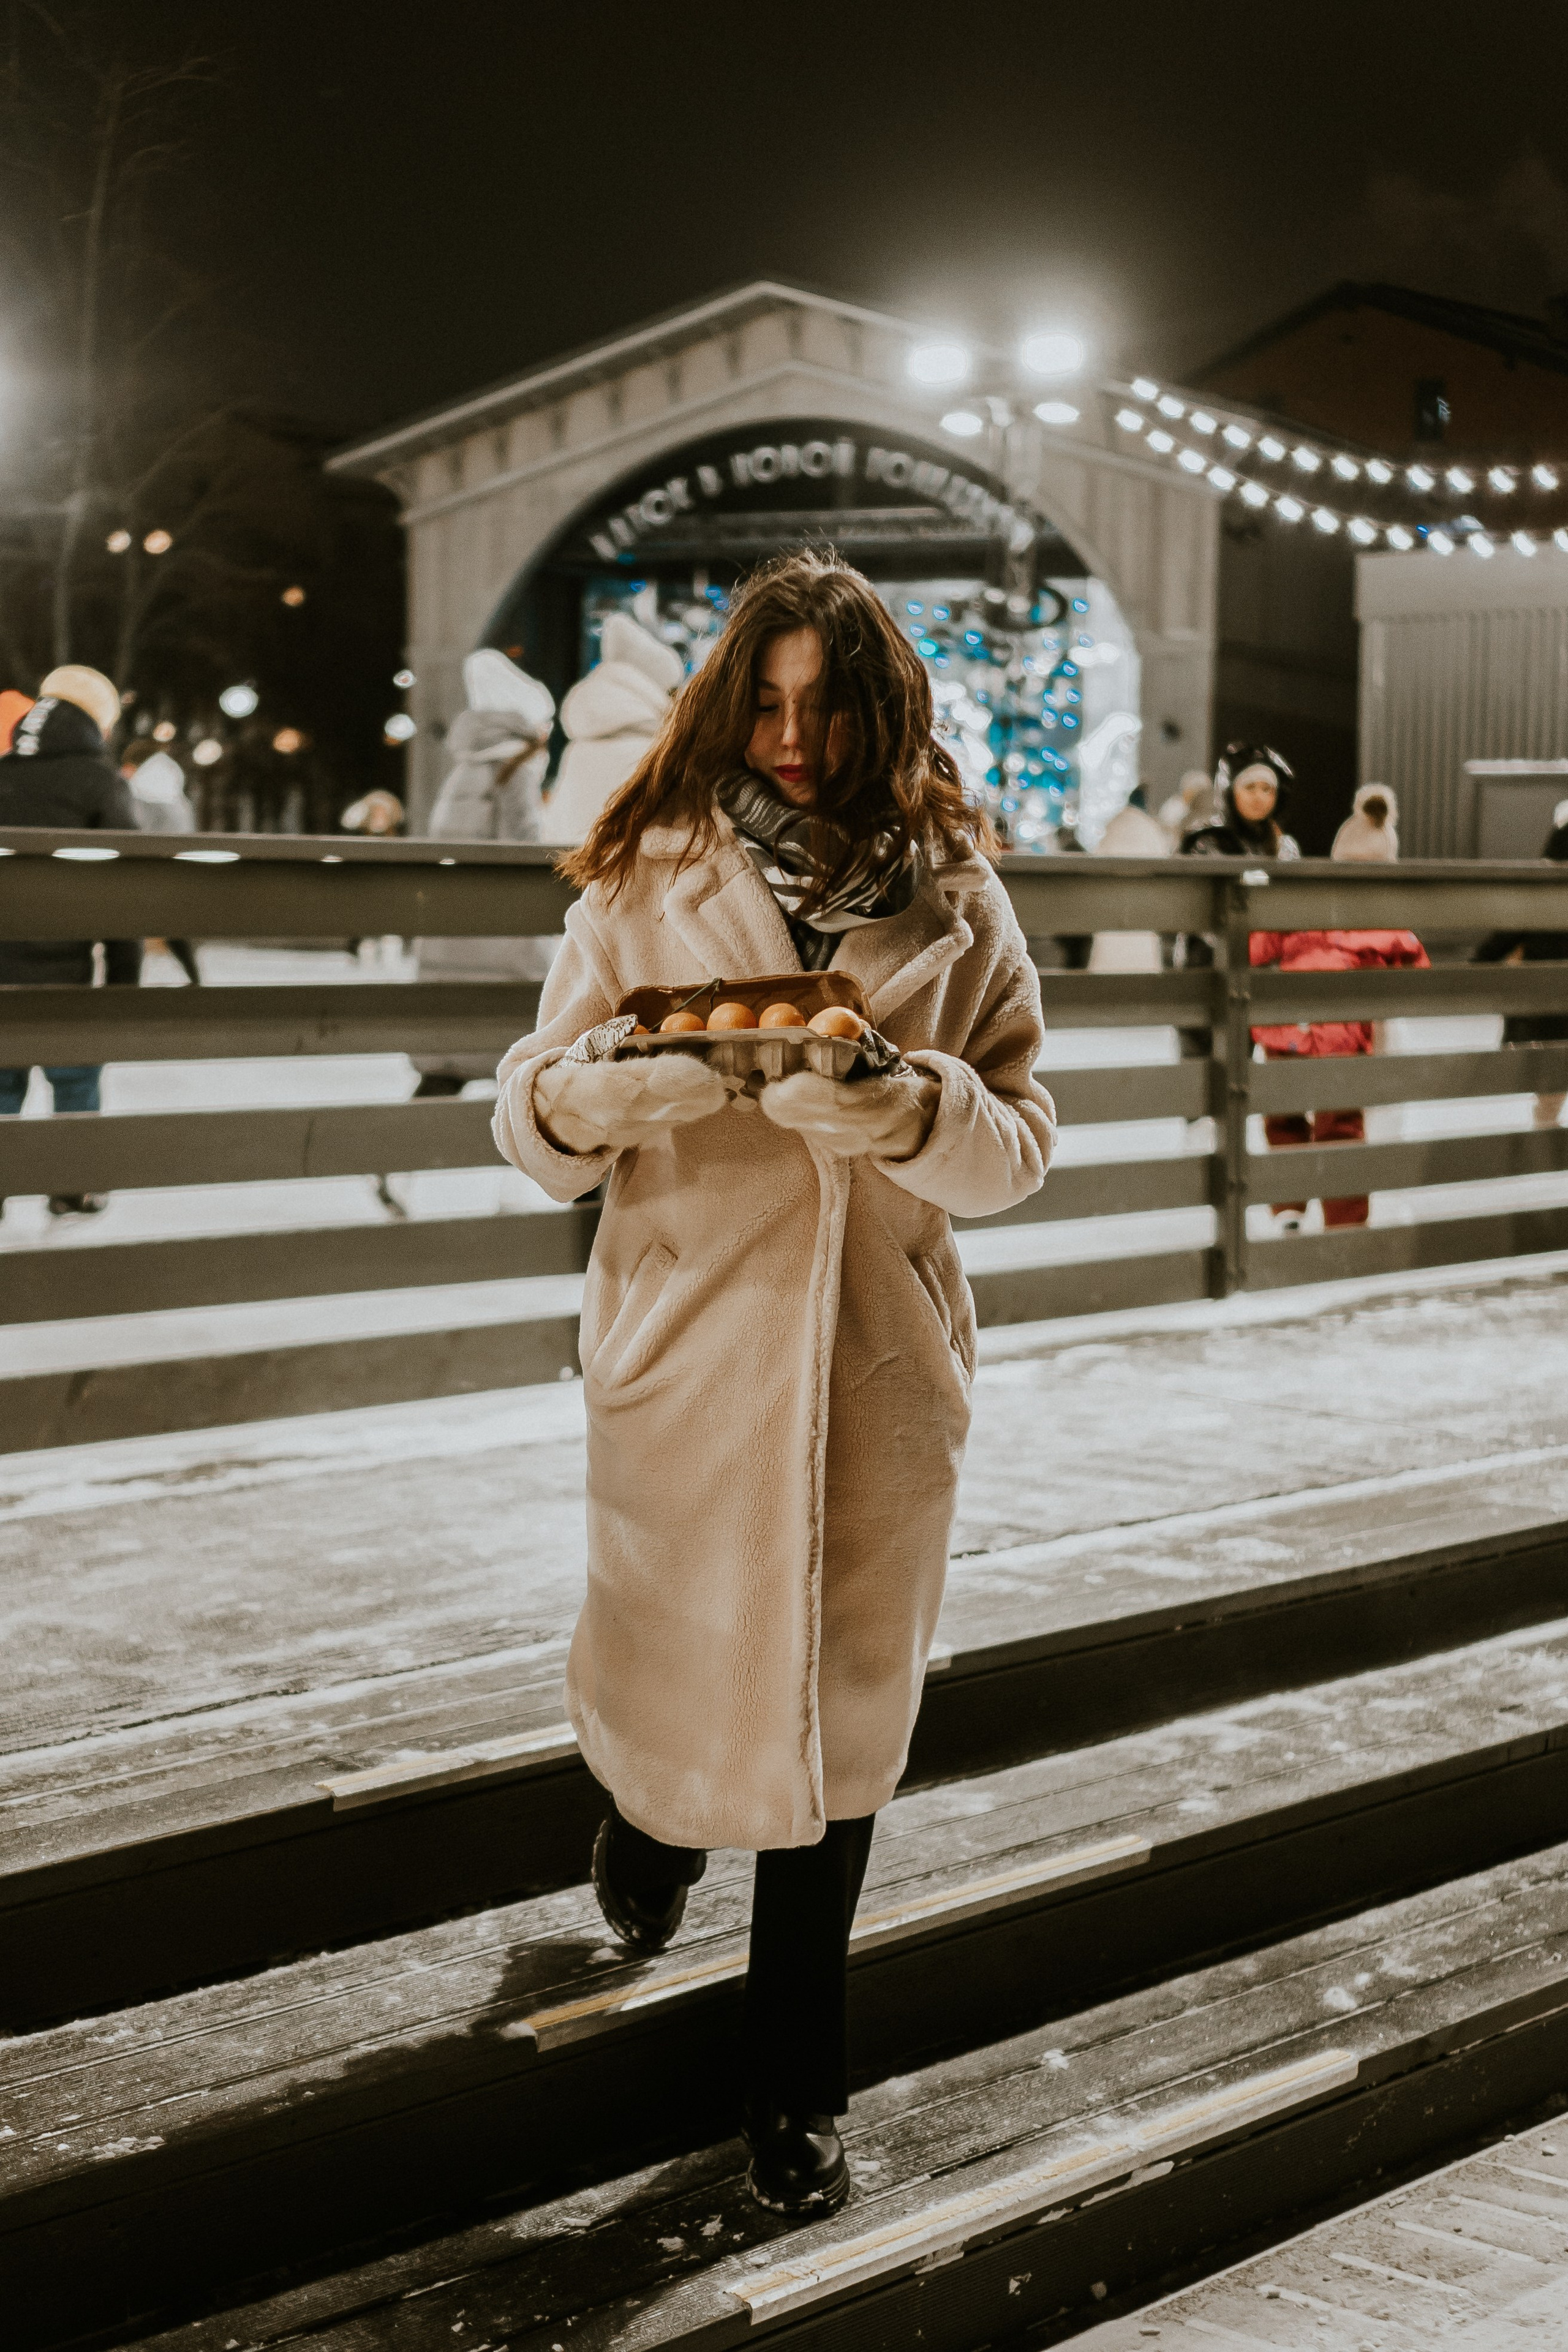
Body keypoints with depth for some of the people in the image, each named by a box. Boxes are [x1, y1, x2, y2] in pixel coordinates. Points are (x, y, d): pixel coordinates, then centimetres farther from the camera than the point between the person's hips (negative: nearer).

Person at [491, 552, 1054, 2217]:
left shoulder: (954, 900, 1)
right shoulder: (646, 879, -2)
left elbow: (1018, 1145, 0)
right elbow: (533, 1122, -1)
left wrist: (907, 1111, -21)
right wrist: (589, 1093, -24)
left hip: (878, 1360, 1)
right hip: (684, 1346, -1)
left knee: (835, 1717, 8)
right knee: (674, 1669, 7)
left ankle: (795, 2084, 25)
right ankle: (645, 1811, 47)